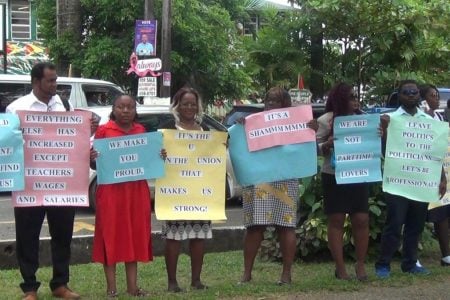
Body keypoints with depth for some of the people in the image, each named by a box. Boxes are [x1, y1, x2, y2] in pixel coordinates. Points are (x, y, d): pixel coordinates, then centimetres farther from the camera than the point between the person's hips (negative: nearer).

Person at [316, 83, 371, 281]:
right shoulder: (326, 120, -4)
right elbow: (316, 148, -4)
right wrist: (327, 144, -25)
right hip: (334, 176, -4)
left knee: (361, 220, 1)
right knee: (336, 220, 1)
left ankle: (360, 264, 13)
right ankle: (340, 267, 7)